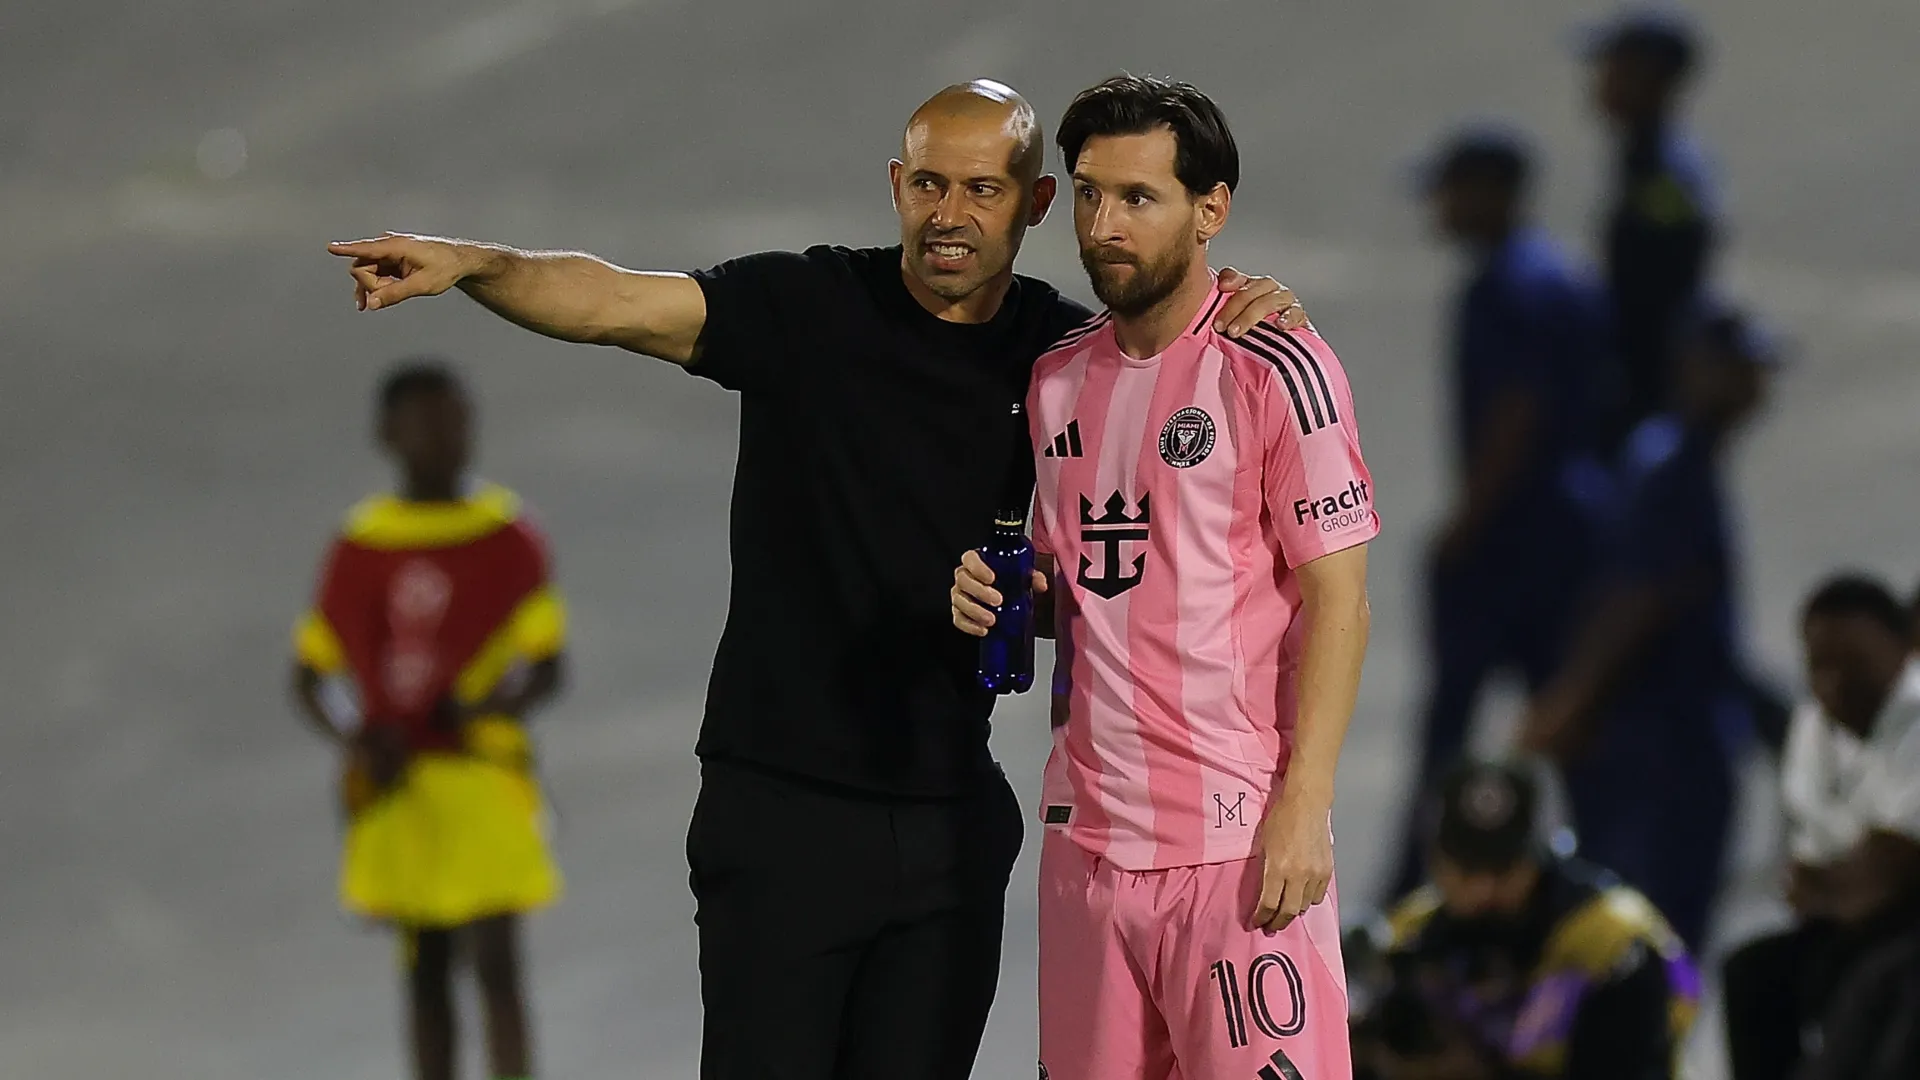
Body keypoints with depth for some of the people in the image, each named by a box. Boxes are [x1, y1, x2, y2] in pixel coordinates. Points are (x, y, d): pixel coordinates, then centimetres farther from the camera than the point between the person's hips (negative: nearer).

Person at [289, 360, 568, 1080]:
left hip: (481, 770, -2)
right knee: (426, 968, 7)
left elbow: (547, 667, -2)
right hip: (396, 783, 2)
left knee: (495, 963, -10)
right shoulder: (358, 548, 6)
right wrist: (354, 739, -11)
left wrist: (492, 705, -23)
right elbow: (309, 677, 10)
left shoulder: (508, 539, 1)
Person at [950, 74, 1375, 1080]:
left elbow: (1337, 595, -9)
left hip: (1240, 839, -6)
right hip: (1088, 833, 6)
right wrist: (1001, 598, 3)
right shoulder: (1058, 379, 14)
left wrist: (1304, 805, -16)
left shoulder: (1276, 370, -7)